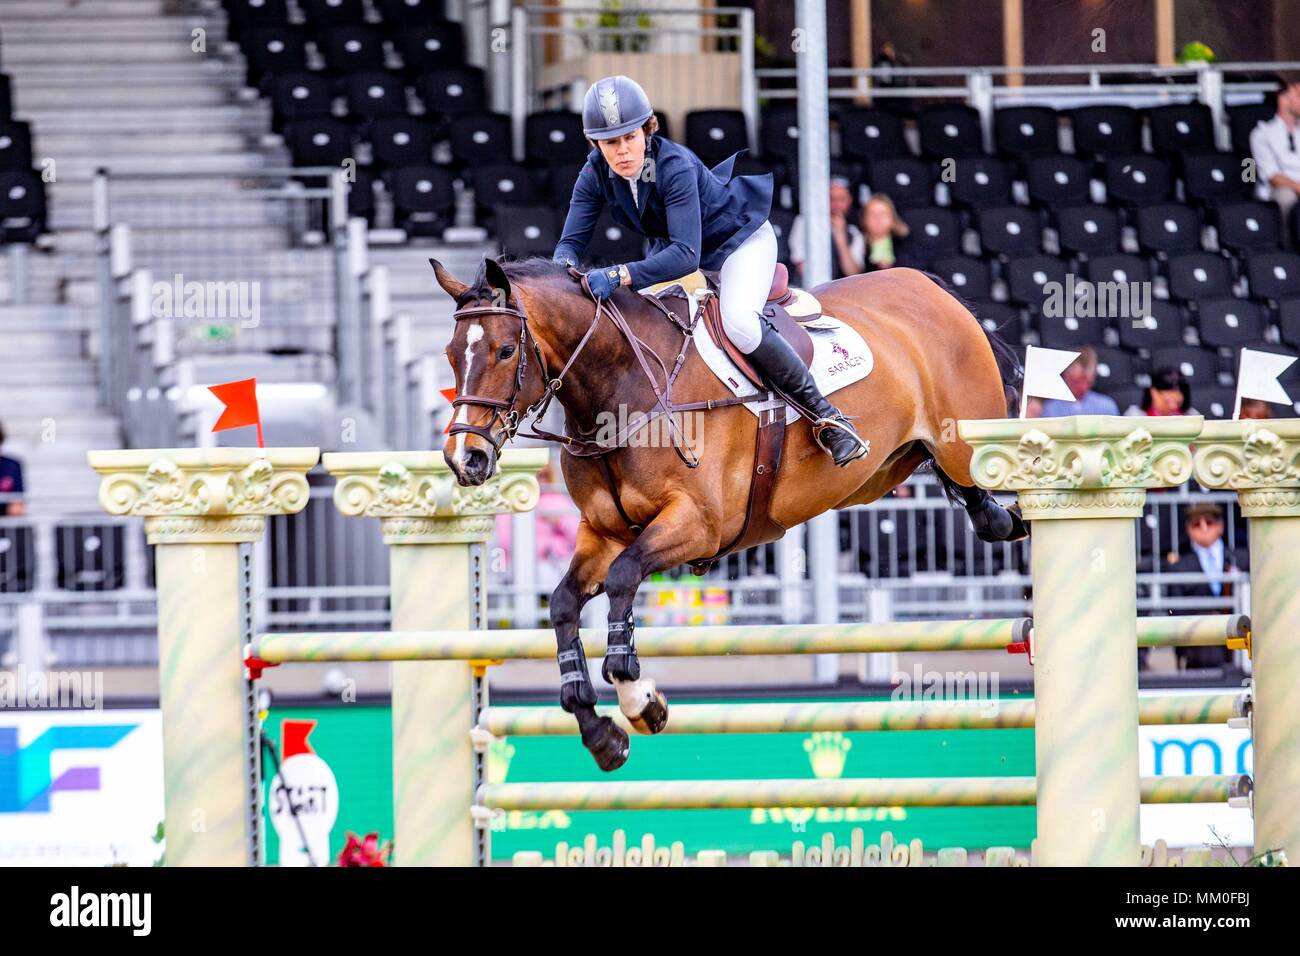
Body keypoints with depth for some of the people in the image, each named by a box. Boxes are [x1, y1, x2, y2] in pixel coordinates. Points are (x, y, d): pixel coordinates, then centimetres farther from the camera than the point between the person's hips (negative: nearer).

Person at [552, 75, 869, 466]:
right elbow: (572, 240, -17)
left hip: (740, 239, -7)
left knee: (740, 324, -30)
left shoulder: (675, 166, -36)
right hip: (671, 246, 7)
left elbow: (686, 254, -44)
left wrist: (620, 275, -56)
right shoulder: (596, 175, -18)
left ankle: (825, 416, -19)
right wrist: (566, 268, -43)